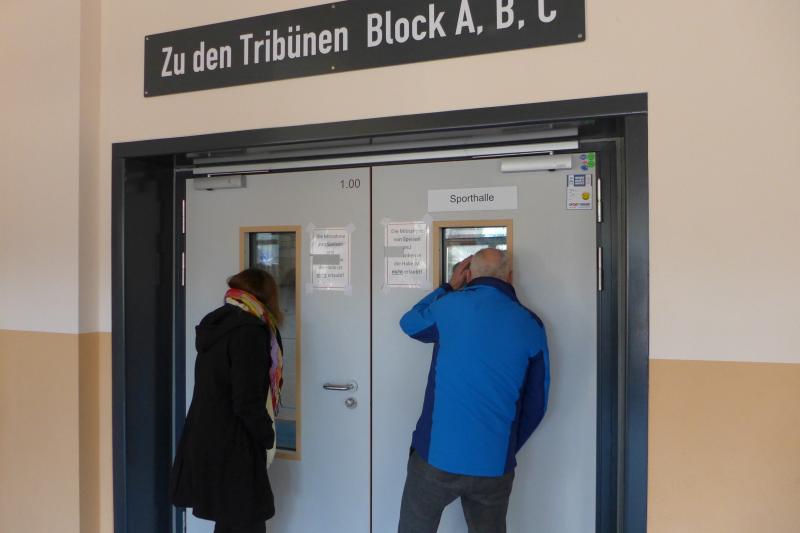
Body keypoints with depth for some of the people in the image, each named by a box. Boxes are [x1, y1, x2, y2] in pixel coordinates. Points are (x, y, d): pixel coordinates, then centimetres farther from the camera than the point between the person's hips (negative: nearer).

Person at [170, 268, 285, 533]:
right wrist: (268, 437, -9)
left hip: (206, 439, 9)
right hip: (232, 445, -9)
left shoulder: (216, 323, 9)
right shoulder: (249, 330, -18)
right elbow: (247, 401, -21)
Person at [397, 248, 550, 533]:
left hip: (436, 456, -2)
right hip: (494, 465, 2)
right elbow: (536, 404, 6)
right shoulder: (531, 326, 1)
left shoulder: (452, 306, -5)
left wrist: (450, 287, 23)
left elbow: (409, 323, 17)